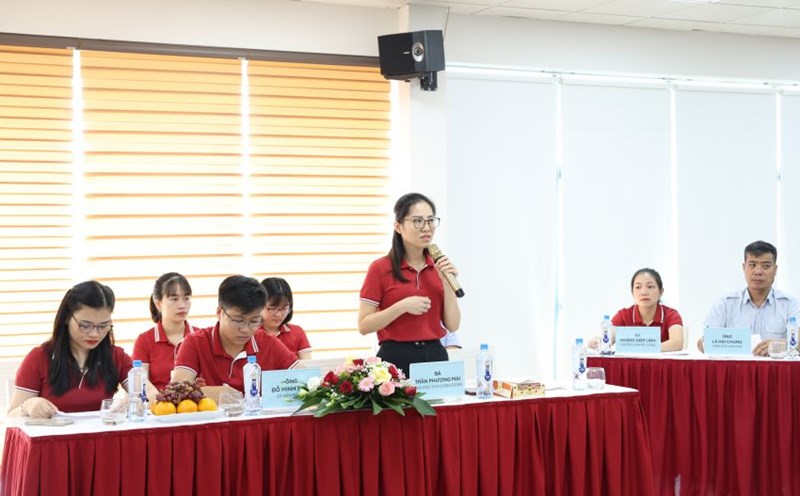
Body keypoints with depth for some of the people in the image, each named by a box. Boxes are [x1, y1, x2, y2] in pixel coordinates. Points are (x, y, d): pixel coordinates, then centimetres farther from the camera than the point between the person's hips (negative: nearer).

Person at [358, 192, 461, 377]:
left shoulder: (440, 266, 8)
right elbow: (364, 325, -7)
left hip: (435, 357, 4)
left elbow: (452, 325, 4)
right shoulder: (380, 268, -5)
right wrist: (402, 306, -18)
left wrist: (447, 283, -8)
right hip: (396, 359, -4)